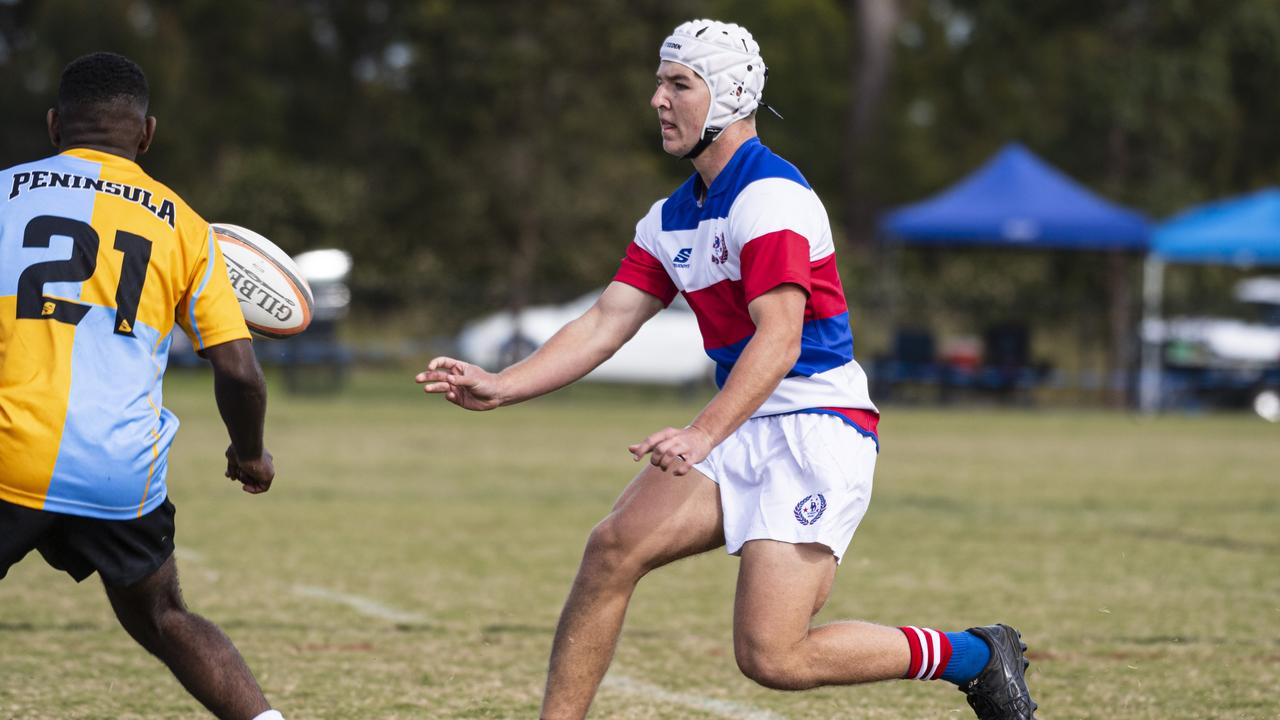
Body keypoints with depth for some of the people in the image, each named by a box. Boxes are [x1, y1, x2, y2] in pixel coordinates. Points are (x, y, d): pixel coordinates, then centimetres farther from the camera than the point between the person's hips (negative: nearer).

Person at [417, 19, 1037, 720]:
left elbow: (779, 341, -24)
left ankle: (973, 656, 1)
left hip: (817, 430, -8)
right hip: (744, 433, 8)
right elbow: (605, 324, 11)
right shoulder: (671, 218, 15)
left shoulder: (770, 196, -15)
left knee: (770, 656, -16)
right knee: (613, 546, -12)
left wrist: (703, 433, -36)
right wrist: (499, 387, -2)